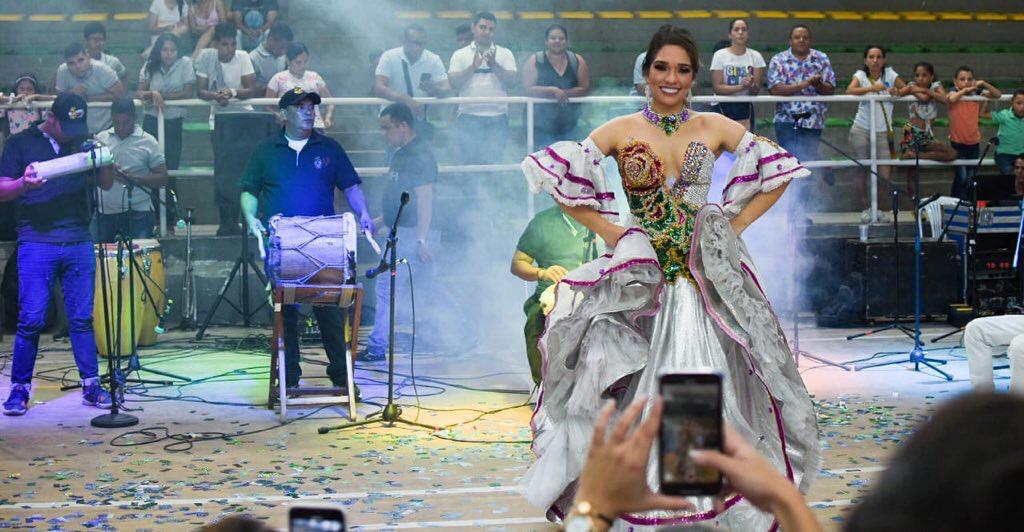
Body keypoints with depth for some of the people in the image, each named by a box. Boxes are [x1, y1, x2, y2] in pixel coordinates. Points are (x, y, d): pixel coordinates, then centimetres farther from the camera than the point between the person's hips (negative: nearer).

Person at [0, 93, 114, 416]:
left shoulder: (81, 143, 13)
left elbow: (106, 185, 16)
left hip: (79, 243, 3)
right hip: (36, 241, -3)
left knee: (82, 318, 5)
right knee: (31, 319, -5)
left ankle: (91, 386, 10)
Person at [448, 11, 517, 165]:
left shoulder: (505, 54, 11)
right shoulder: (460, 54, 9)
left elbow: (511, 80, -2)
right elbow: (453, 82, -2)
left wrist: (494, 65, -14)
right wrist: (473, 67, -12)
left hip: (497, 118, 1)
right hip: (468, 117, -1)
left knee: (494, 162, -1)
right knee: (469, 162, -2)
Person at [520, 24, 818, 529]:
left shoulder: (714, 127, 6)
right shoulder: (621, 131, 2)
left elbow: (780, 169, 11)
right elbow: (555, 174, -1)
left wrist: (735, 225, 2)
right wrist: (608, 230, -5)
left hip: (707, 275, 1)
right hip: (642, 276, -1)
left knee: (714, 384, -2)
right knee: (637, 392, -4)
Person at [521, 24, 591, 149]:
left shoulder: (577, 61, 5)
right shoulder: (535, 61, 0)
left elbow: (585, 88, -2)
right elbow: (529, 89, -10)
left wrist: (562, 93, -17)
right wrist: (553, 91, -22)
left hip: (569, 125, 2)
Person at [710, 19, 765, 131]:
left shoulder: (755, 56, 3)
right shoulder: (720, 55, -2)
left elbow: (756, 90, -1)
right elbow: (717, 88, -10)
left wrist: (751, 85, -25)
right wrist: (741, 86, -22)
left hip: (745, 108, 2)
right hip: (724, 107, -2)